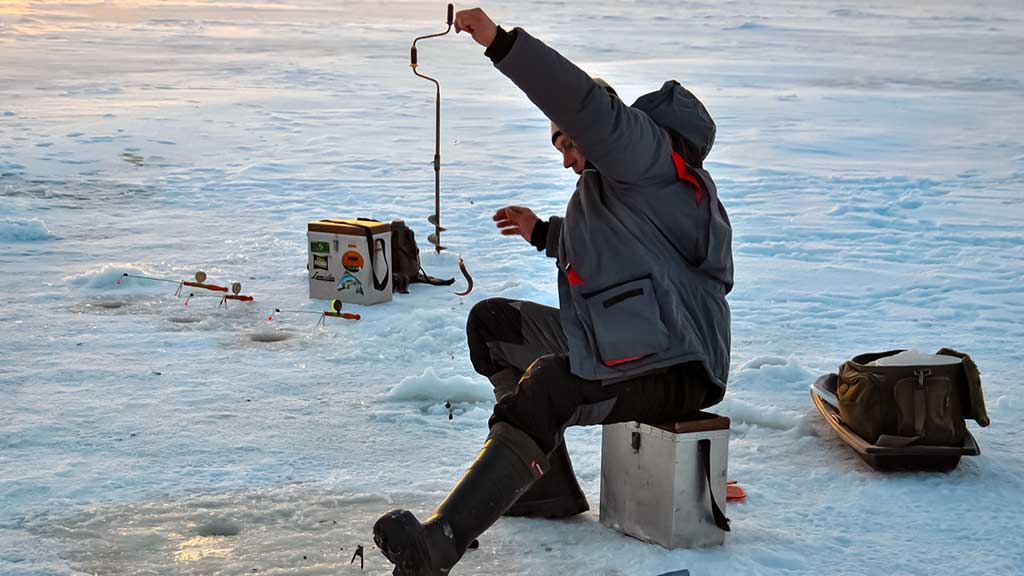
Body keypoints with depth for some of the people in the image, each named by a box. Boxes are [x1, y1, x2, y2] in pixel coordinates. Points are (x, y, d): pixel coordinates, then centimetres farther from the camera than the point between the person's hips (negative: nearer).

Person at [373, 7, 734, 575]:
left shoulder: (649, 158, -9)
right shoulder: (620, 187, 21)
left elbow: (586, 105, -28)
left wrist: (499, 41, -30)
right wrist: (544, 234, 33)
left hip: (675, 370, -11)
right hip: (618, 349, 11)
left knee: (548, 382, -37)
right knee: (491, 321, 13)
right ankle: (549, 486, 8)